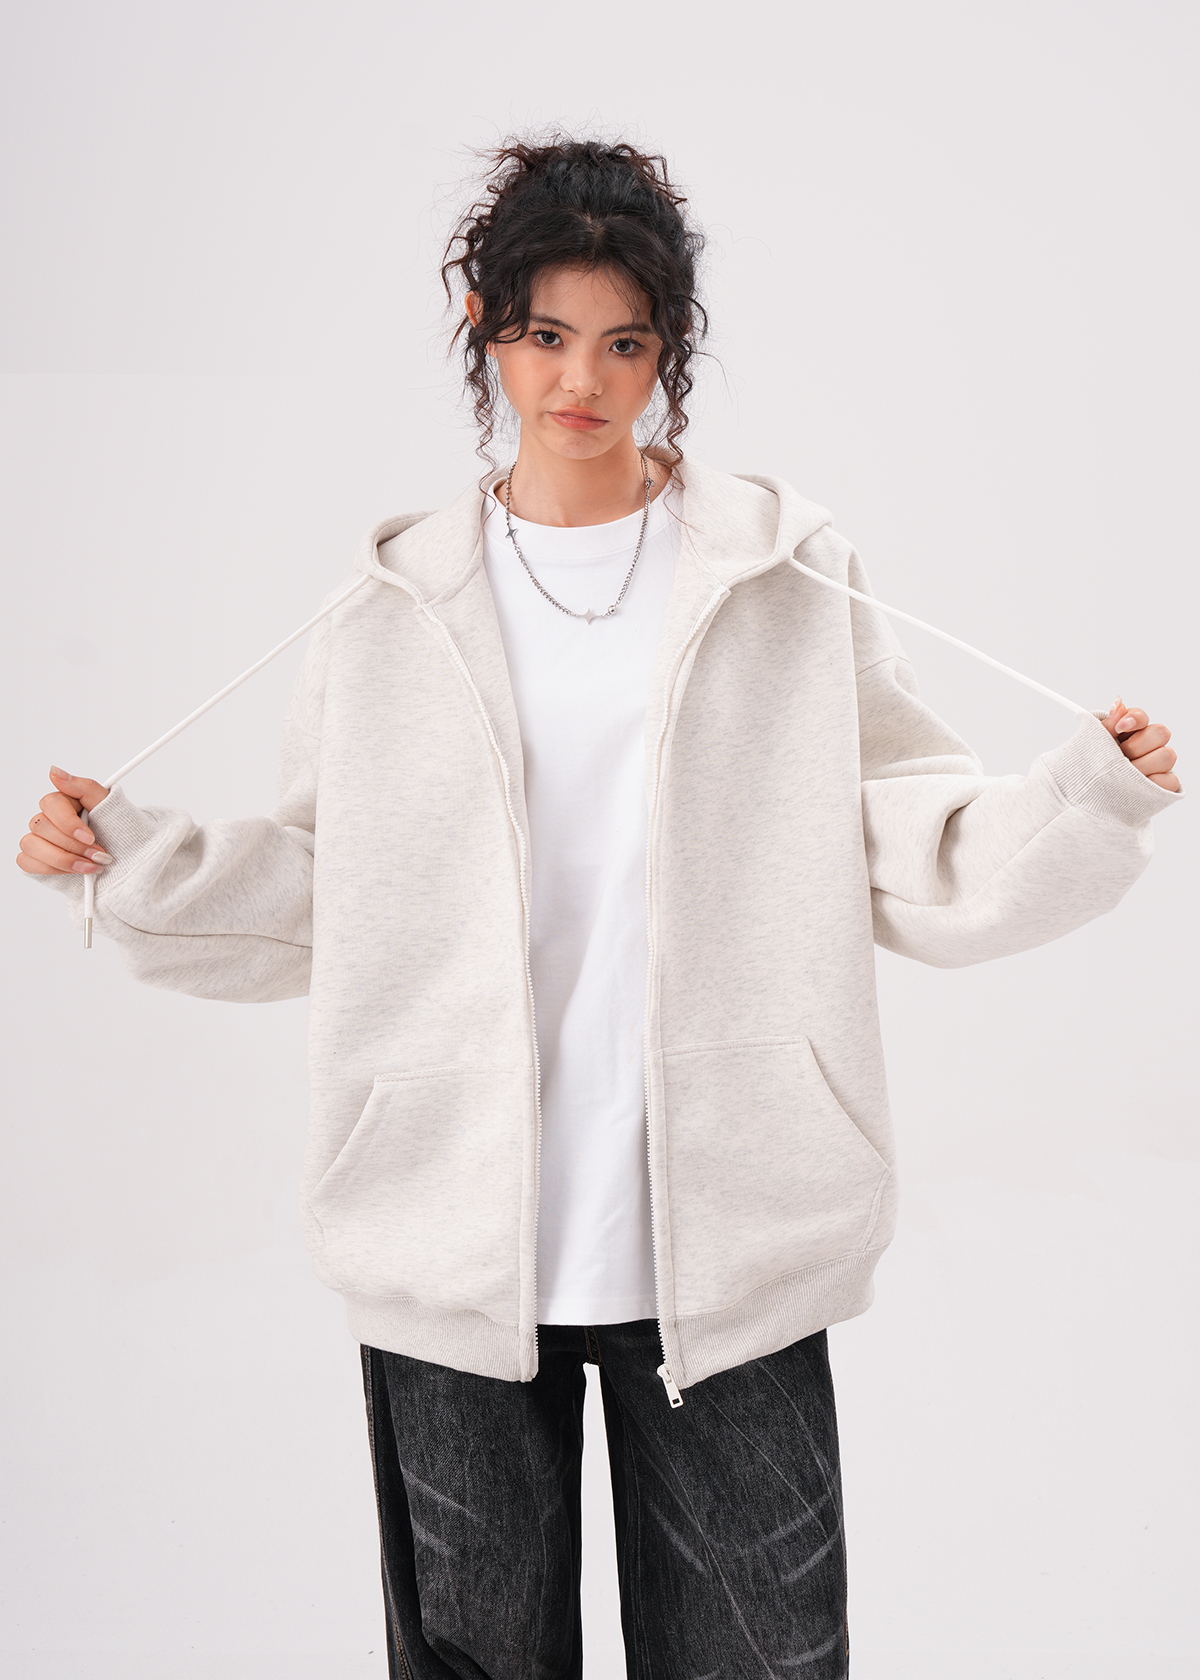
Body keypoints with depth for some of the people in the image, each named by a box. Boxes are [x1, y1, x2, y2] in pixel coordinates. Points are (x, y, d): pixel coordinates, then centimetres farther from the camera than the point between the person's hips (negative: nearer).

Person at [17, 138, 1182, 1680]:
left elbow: (924, 870, 1)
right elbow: (315, 898, 11)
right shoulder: (395, 609, 6)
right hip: (452, 1261, 1)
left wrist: (1091, 796, -14)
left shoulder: (791, 582, 3)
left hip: (725, 1259, -1)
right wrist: (120, 859, -1)